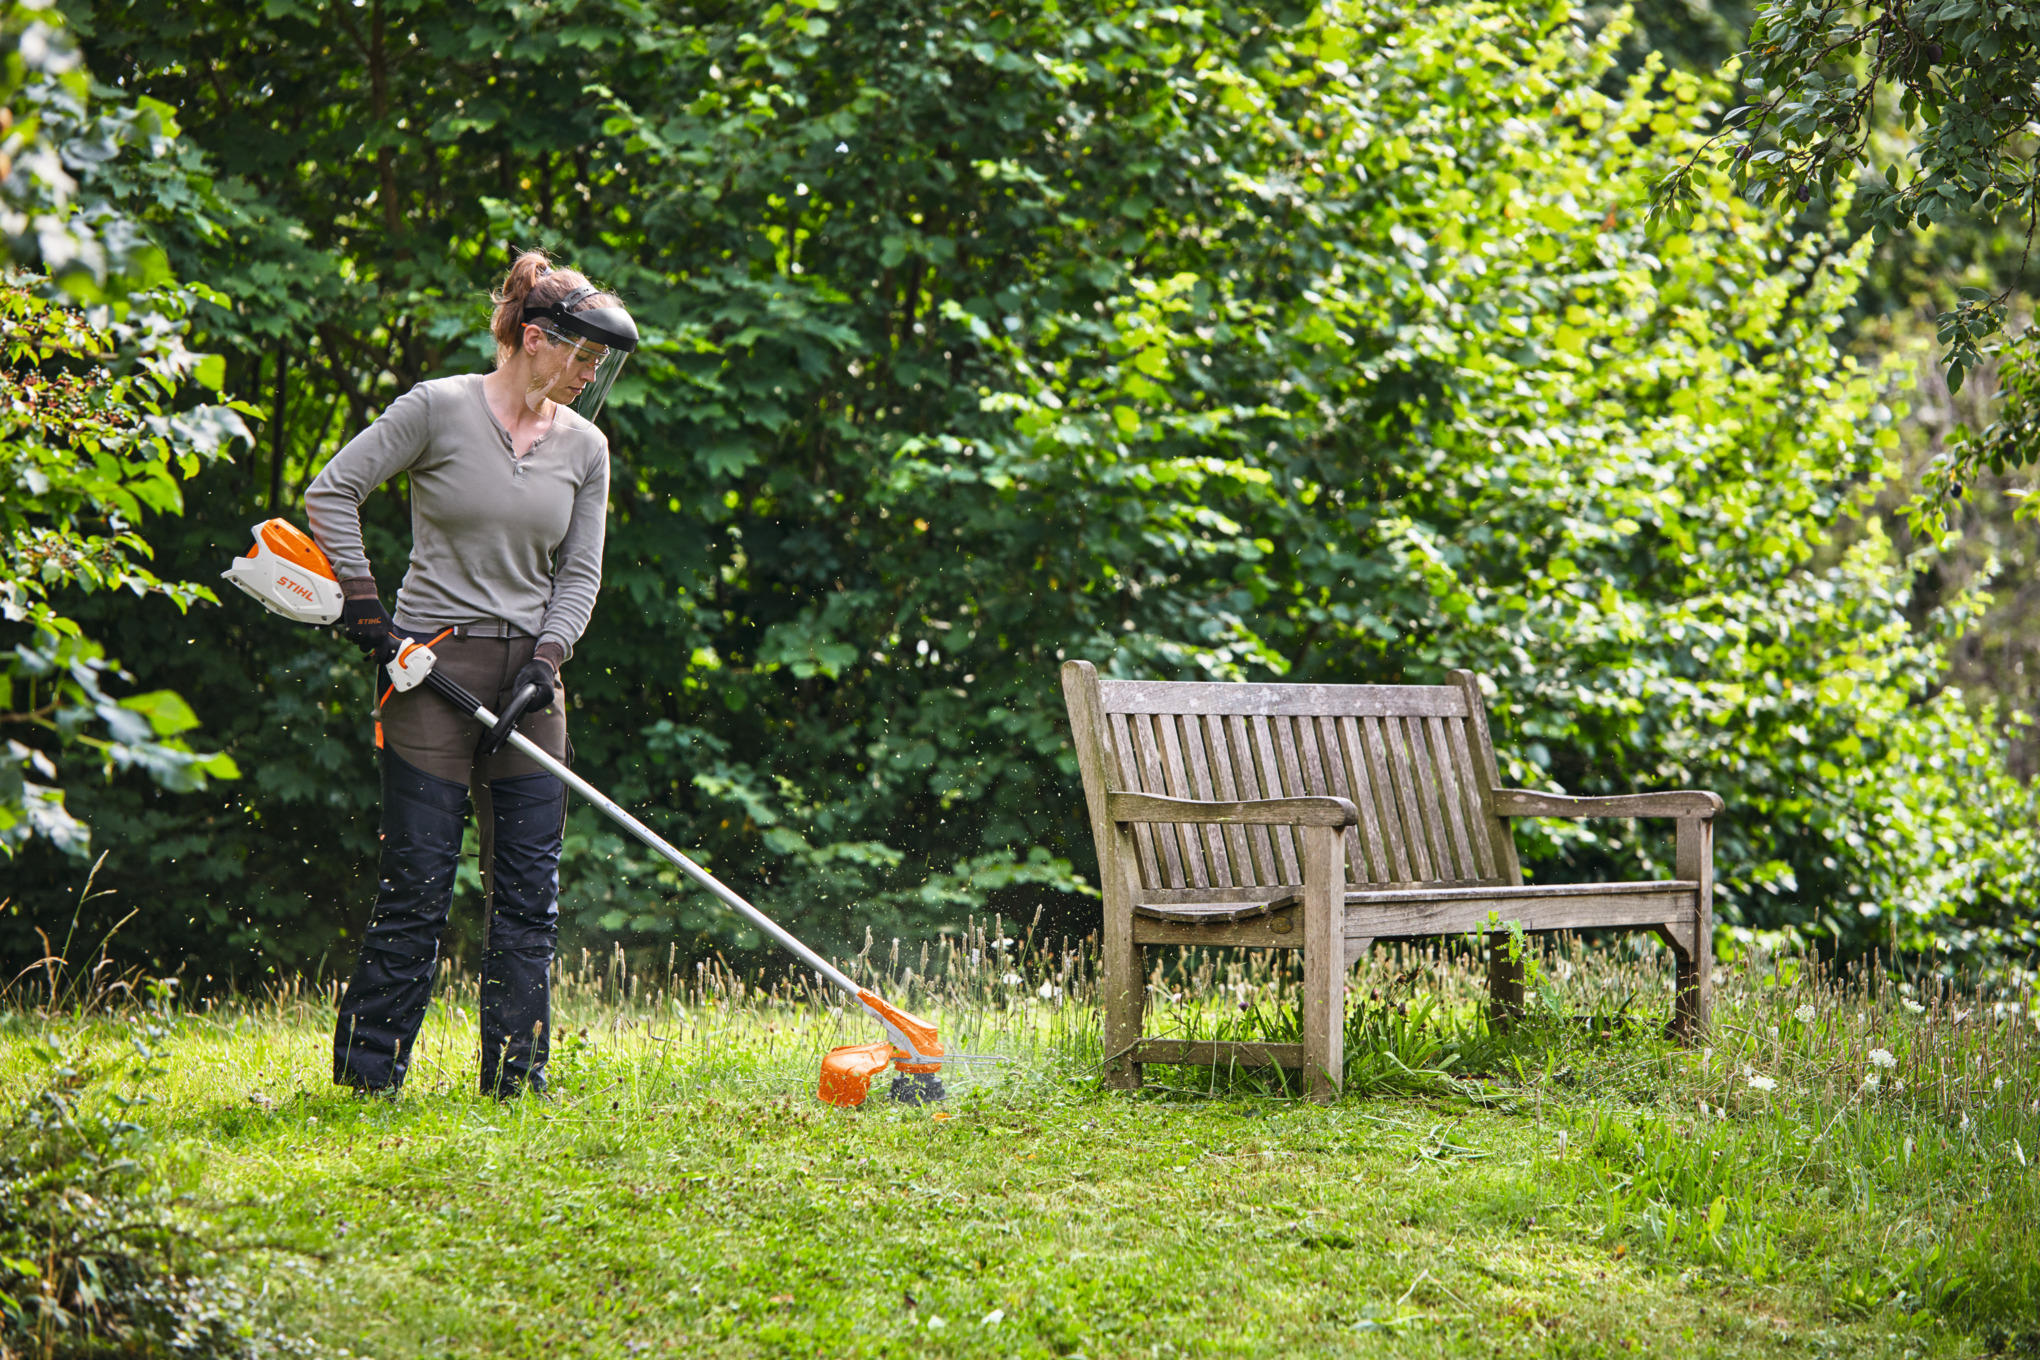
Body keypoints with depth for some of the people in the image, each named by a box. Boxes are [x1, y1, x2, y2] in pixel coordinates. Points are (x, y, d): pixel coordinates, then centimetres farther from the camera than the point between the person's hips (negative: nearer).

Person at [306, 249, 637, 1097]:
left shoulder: (585, 448, 8)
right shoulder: (438, 409, -6)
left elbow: (579, 575, 10)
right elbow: (331, 493, -4)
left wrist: (546, 662, -5)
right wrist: (364, 607, -8)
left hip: (528, 679, 5)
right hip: (432, 671, -5)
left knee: (529, 892, 3)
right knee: (419, 885, -5)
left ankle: (515, 1081, 10)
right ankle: (364, 1075, 4)